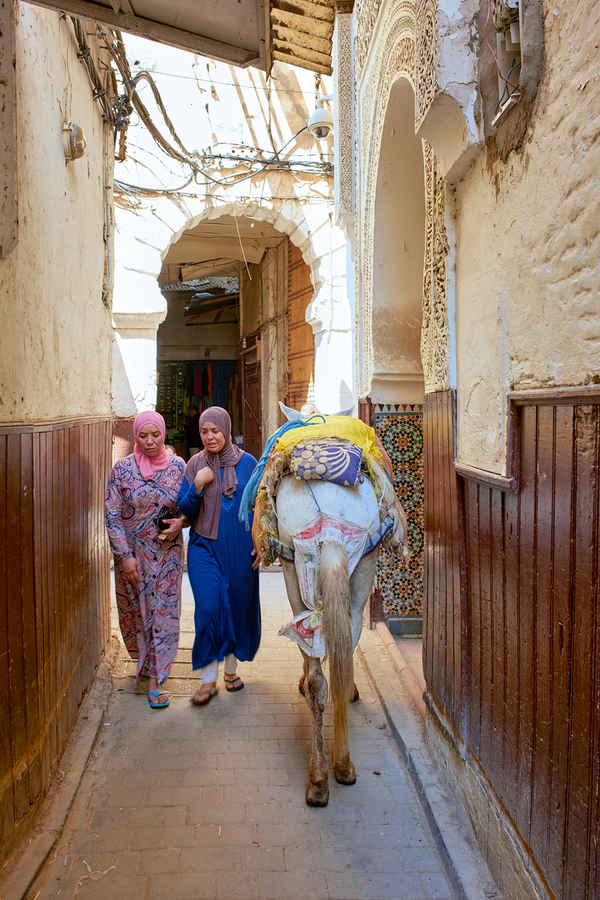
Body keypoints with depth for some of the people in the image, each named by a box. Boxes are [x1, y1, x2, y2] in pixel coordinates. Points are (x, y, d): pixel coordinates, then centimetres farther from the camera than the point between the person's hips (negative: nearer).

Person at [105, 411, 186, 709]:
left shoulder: (177, 466, -2)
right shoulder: (122, 469, -7)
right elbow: (112, 516, -6)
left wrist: (180, 521, -12)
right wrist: (125, 555, -12)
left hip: (167, 552, 0)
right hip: (132, 552, 0)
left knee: (163, 611, 0)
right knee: (135, 611, 13)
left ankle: (156, 680, 8)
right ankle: (144, 659, 40)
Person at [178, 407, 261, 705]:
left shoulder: (247, 462, 0)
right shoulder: (195, 465, 2)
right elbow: (185, 510, 2)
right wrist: (197, 486, -15)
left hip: (240, 548, 1)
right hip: (205, 546, 0)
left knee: (238, 606, 8)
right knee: (209, 607, -8)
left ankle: (231, 668, 28)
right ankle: (208, 678, 3)